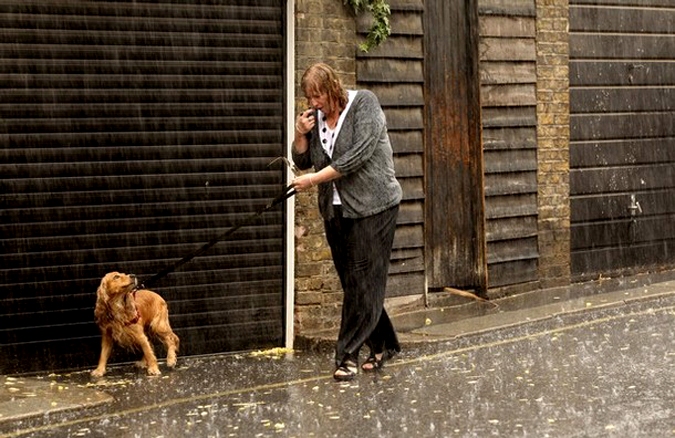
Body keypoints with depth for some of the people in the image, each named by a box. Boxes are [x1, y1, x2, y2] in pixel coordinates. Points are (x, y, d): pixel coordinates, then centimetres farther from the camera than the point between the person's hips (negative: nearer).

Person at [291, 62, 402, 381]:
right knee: (351, 282, 7)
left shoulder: (364, 104, -9)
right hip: (336, 211, 7)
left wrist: (314, 179, -17)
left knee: (362, 281, -9)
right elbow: (302, 162, 14)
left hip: (372, 206, -7)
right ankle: (384, 345, 19)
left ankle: (349, 355, -9)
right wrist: (301, 135, -5)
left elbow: (358, 155, -18)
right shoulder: (316, 117, 10)